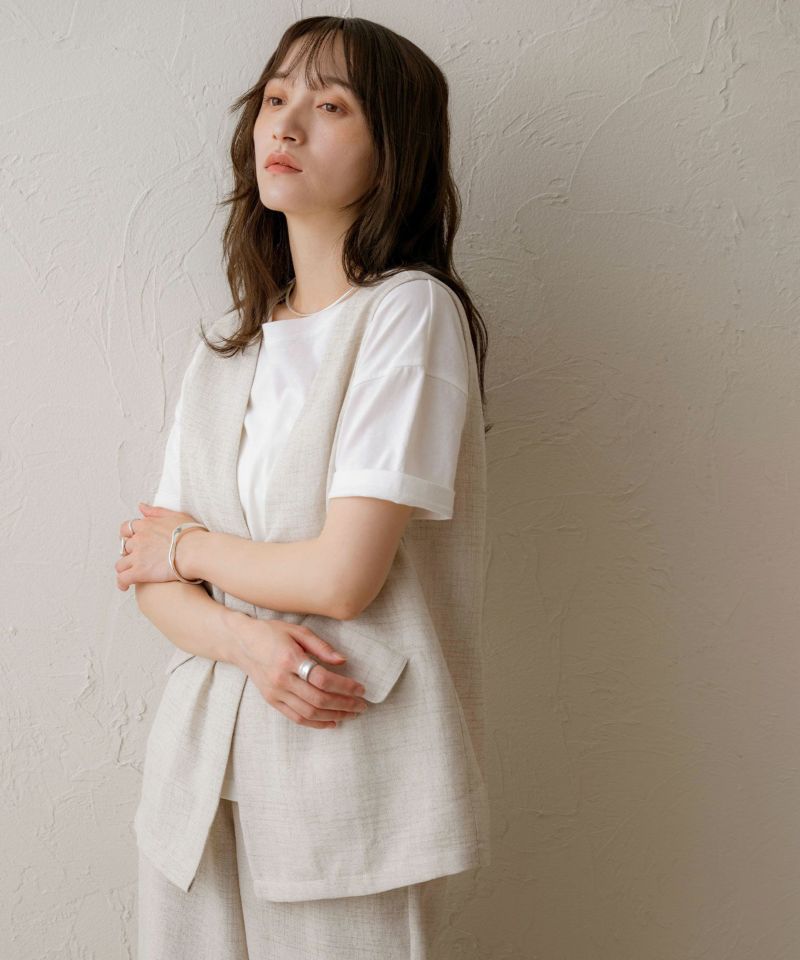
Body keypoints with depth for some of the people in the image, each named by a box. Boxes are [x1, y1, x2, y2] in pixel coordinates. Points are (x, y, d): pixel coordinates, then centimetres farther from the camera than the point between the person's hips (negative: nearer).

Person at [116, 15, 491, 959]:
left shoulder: (412, 312, -11)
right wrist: (250, 643, -15)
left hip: (351, 756, -5)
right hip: (206, 754, 6)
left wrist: (186, 546, -2)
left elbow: (344, 576, -19)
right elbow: (149, 574, 6)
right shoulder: (229, 345, 9)